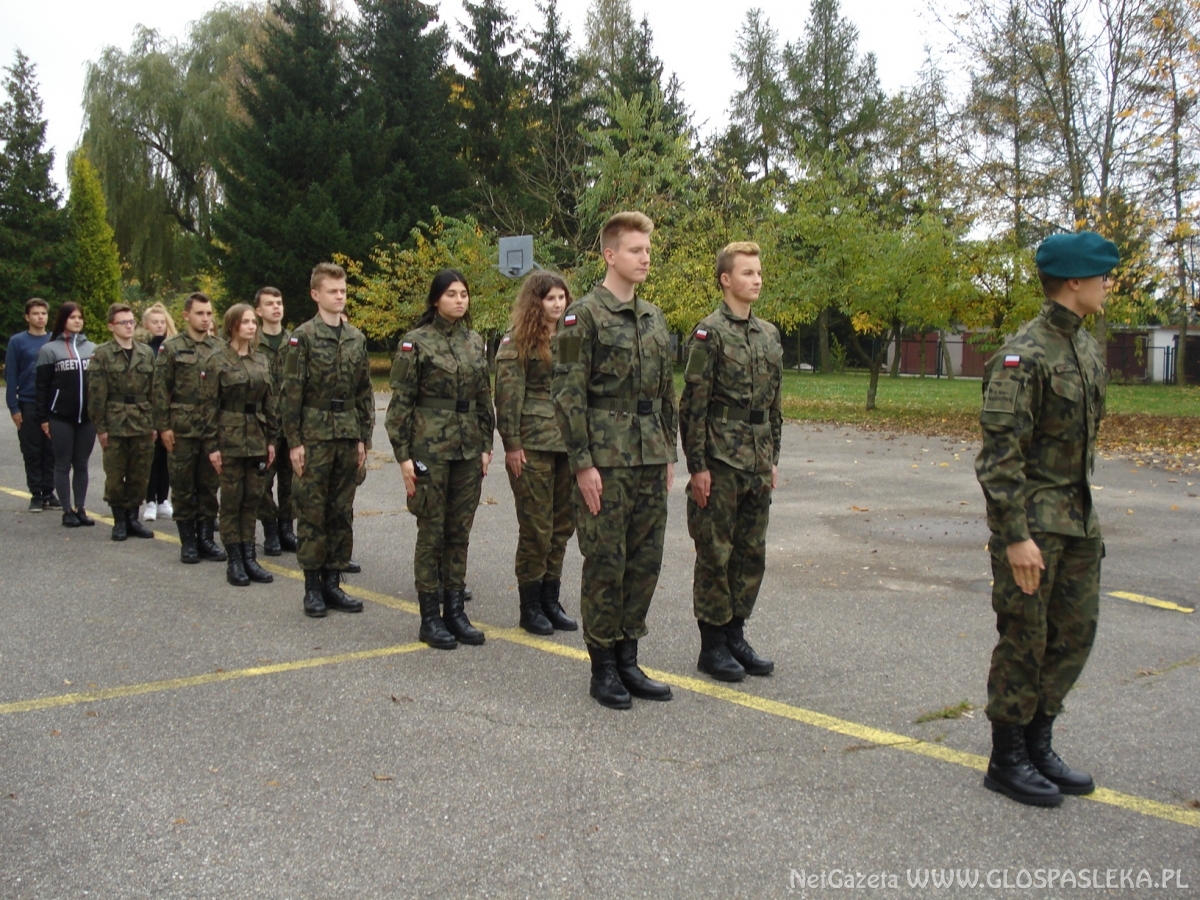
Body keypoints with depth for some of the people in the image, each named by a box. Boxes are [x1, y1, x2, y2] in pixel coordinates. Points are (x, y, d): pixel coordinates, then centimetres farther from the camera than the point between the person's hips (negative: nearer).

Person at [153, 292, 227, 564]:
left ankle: (206, 538, 17)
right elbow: (160, 389, -2)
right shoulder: (171, 348, 0)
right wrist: (163, 426, -8)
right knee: (183, 487, 4)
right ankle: (188, 542, 12)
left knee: (209, 486, 7)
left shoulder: (219, 348, 8)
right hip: (182, 429, -2)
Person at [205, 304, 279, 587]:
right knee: (231, 499, 2)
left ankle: (249, 557, 14)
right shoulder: (218, 361, -4)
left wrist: (271, 439, 8)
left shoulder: (262, 361, 9)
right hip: (230, 438, -5)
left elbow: (269, 402, 12)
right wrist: (212, 445, -9)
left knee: (253, 499, 7)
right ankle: (234, 561, 8)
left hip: (257, 439, 5)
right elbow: (211, 405, -6)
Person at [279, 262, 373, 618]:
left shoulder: (356, 338, 10)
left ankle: (333, 581, 17)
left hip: (348, 437, 5)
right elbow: (291, 392, -7)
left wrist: (363, 437, 8)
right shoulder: (303, 336, -4)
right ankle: (312, 586, 9)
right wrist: (294, 441, -11)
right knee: (312, 512, 0)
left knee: (342, 512, 8)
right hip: (314, 437, -5)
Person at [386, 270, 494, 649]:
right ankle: (430, 617, 10)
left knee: (460, 531, 9)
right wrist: (403, 455, -11)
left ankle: (455, 612, 17)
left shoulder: (475, 342, 10)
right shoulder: (416, 342, -5)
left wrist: (486, 446, 9)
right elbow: (400, 403, -6)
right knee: (432, 531, 0)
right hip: (430, 447, -5)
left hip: (468, 448, 5)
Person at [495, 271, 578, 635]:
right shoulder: (517, 340, -4)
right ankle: (530, 606, 12)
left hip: (568, 442, 6)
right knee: (536, 528, -1)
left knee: (562, 526, 10)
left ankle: (551, 601, 21)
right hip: (533, 445, -6)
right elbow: (508, 395, -8)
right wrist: (512, 444, -13)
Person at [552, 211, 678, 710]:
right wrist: (583, 463, -15)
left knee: (646, 561, 10)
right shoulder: (584, 316, -7)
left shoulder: (654, 317, 14)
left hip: (650, 462, 7)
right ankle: (603, 668, 13)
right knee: (605, 564, 0)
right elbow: (569, 395, -12)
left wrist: (669, 453, 14)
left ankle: (628, 659, 22)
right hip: (605, 461, -7)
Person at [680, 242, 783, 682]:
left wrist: (773, 458, 15)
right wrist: (697, 466, -15)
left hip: (757, 464, 7)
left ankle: (735, 635, 24)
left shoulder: (769, 334, 12)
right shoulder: (710, 332, -9)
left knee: (751, 553, 12)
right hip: (720, 462, -7)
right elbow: (693, 404, -12)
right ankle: (712, 645, 12)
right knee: (715, 552, 1)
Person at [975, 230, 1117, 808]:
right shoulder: (1024, 355, -17)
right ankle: (1007, 761, 16)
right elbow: (1000, 453, -20)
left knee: (1075, 632, 13)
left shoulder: (1087, 348, 11)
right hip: (1033, 519, -9)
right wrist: (1015, 534, -23)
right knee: (1025, 640, 1)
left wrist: (1084, 510, 19)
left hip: (1077, 516, 9)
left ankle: (1037, 744, 28)